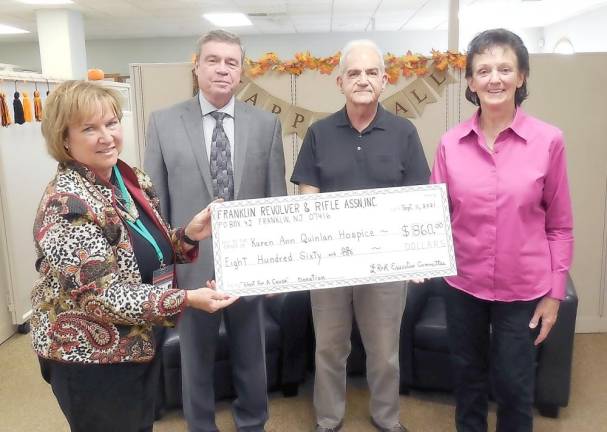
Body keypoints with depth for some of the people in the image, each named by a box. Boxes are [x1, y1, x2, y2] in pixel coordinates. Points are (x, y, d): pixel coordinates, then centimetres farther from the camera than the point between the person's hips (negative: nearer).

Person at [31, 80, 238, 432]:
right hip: (90, 356, -7)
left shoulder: (134, 180, -1)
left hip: (140, 343, 7)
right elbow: (99, 295, -26)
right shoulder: (67, 204, -23)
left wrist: (189, 235, -11)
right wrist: (185, 299, -30)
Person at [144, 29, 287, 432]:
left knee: (251, 354, 18)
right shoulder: (164, 123, -2)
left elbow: (277, 198, 2)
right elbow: (154, 201, 0)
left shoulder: (267, 124, 0)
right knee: (196, 357, 16)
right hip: (191, 264, 0)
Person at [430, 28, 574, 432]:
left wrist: (555, 291, -2)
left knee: (513, 384, 13)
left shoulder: (548, 140, -10)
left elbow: (560, 226, -3)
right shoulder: (451, 143, -5)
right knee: (468, 376, 20)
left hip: (523, 288, -2)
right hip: (463, 283, 2)